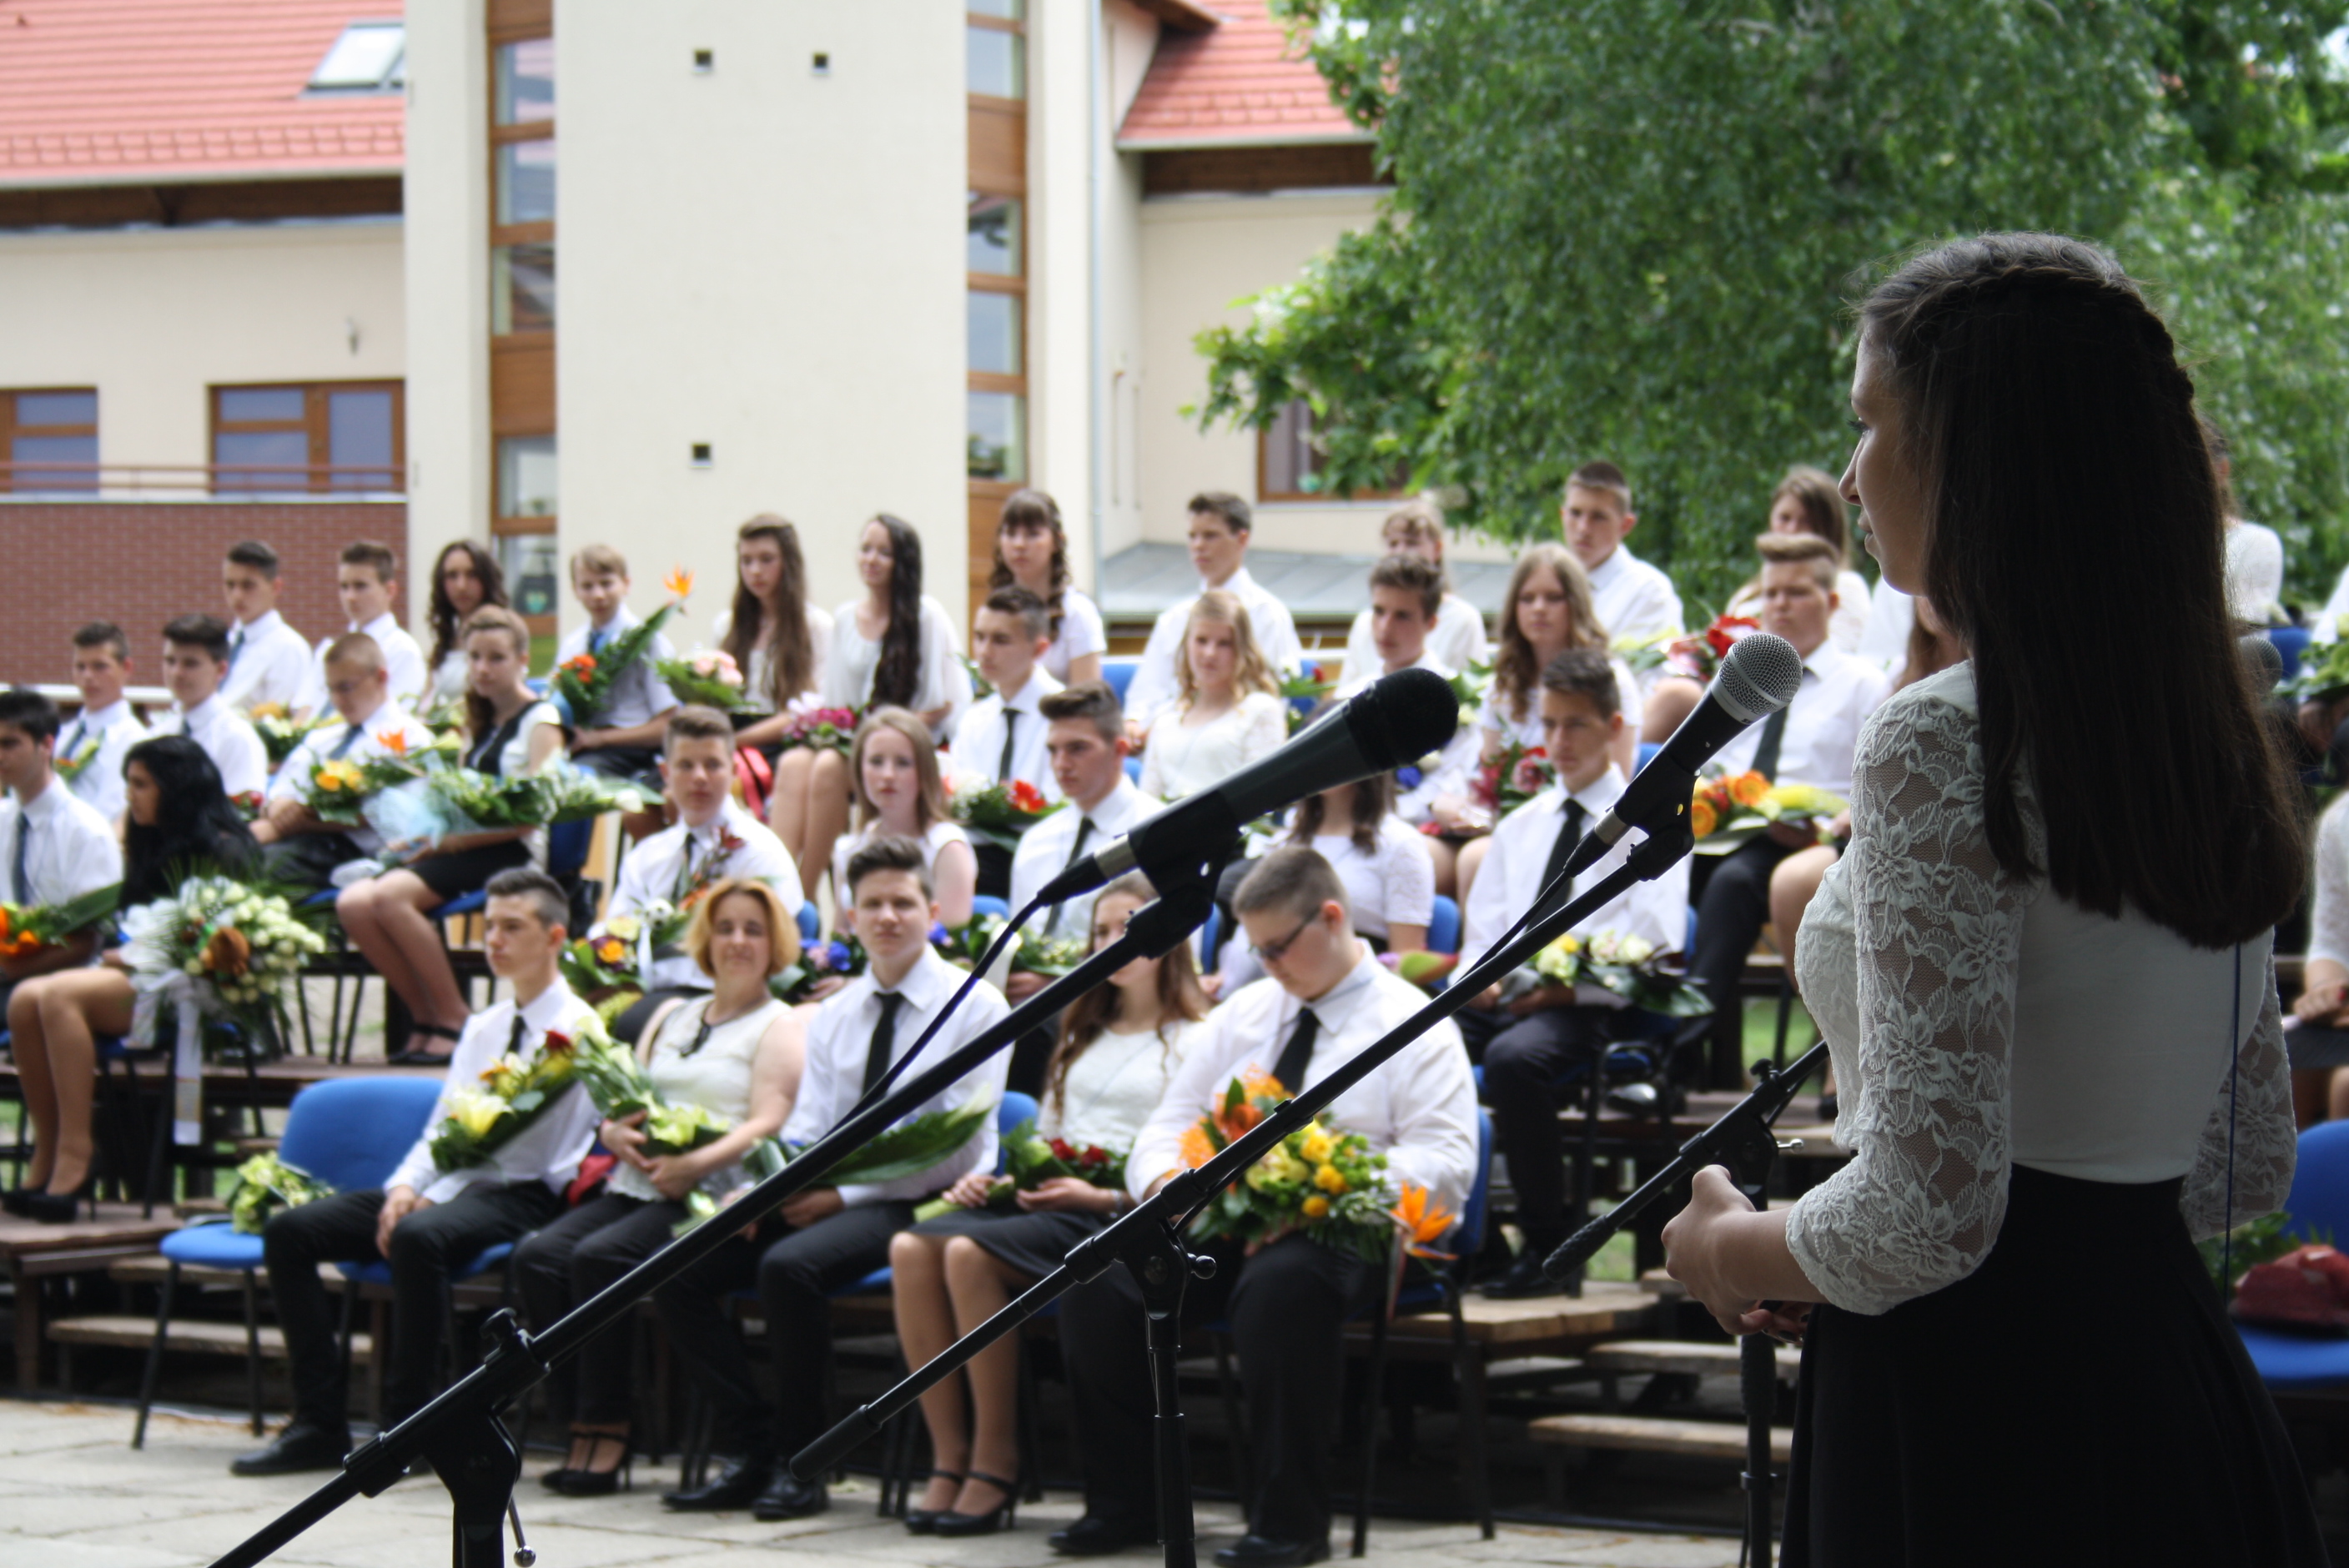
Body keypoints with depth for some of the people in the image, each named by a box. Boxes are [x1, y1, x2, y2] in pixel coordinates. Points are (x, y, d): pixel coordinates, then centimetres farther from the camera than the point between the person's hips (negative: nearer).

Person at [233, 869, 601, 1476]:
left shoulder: (576, 1028, -6)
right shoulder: (483, 1027, 21)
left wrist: (429, 1201, -17)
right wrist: (404, 1186, -4)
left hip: (518, 1194, -8)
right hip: (448, 1183, 8)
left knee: (417, 1237, -39)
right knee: (289, 1230, -7)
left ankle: (406, 1423, -27)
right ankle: (320, 1422, -10)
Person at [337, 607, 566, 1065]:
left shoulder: (540, 720, 0)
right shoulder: (481, 723, 24)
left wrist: (454, 840, -14)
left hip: (512, 854, -8)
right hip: (462, 849, 8)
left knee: (389, 897, -31)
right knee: (353, 903, -18)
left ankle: (454, 1020, -21)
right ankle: (425, 1016, -11)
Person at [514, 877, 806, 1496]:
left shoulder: (779, 1028, 6)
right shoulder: (671, 1021, 26)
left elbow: (768, 1125, -8)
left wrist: (696, 1163, -21)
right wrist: (616, 1132, -1)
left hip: (711, 1195, -6)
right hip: (635, 1186, 6)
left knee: (600, 1256, -31)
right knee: (537, 1256, -21)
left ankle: (605, 1430, -25)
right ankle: (578, 1420, -22)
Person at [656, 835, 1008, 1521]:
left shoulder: (975, 1005, -3)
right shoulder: (834, 1015, 17)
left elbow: (960, 1142, -11)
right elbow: (806, 1129, 12)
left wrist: (845, 1196, -16)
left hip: (919, 1203, -7)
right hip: (829, 1195, 7)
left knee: (790, 1265, -34)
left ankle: (802, 1463, -21)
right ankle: (753, 1449, -9)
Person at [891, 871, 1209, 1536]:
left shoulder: (1194, 1040, 2)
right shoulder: (1084, 1036, 27)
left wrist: (1105, 1197, -17)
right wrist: (987, 1176, 7)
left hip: (1119, 1213, -7)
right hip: (1041, 1200, 7)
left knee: (971, 1252, -32)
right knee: (911, 1247, -23)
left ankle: (996, 1460, -23)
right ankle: (948, 1459, -22)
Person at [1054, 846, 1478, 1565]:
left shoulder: (1414, 1025, 1)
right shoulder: (1243, 1014, 20)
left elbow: (1446, 1164, -10)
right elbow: (1167, 1127, 20)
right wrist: (1166, 1179, -5)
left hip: (1346, 1236, -6)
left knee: (1280, 1285, -40)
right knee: (1099, 1279, -21)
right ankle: (1122, 1502, -9)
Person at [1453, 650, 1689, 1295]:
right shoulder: (1521, 826, 25)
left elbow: (1656, 946, -7)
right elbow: (1483, 929, 22)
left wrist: (1570, 986, -19)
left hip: (1589, 1005, -6)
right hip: (1506, 997, 6)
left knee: (1515, 1057, -38)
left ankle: (1546, 1248, -26)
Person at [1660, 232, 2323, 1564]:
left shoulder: (1945, 747, -15)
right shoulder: (2206, 736, 10)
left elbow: (1926, 1214, -20)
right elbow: (2251, 1168, 17)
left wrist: (1731, 1250, -3)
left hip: (1974, 1417, -8)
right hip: (2175, 1389, 8)